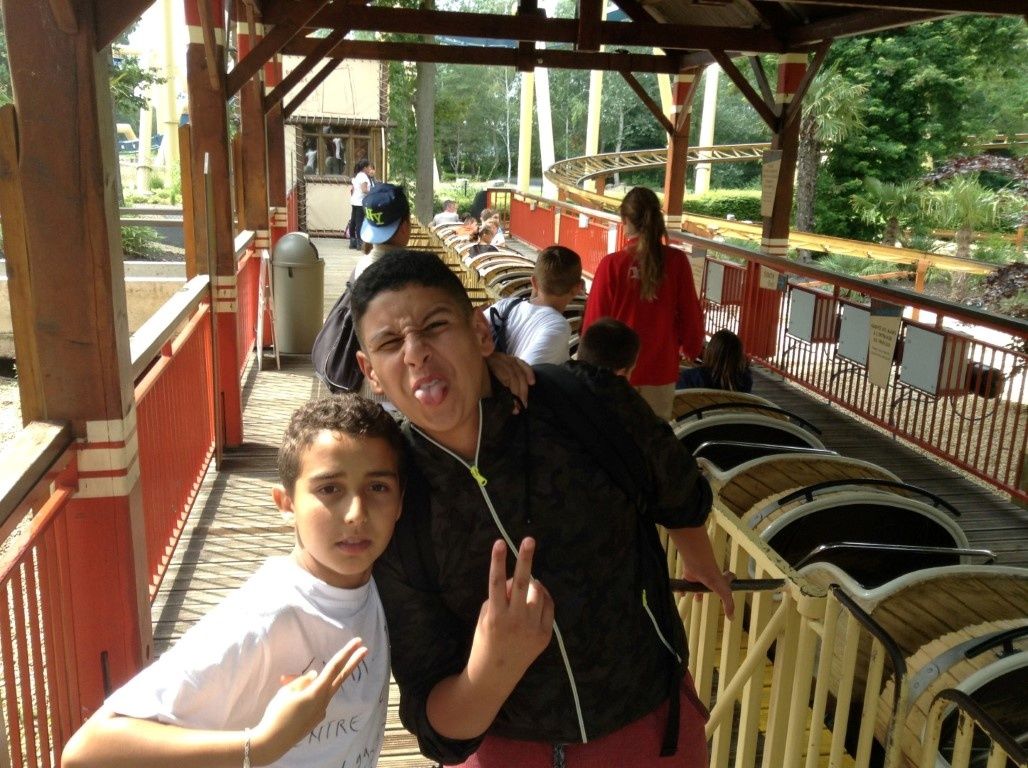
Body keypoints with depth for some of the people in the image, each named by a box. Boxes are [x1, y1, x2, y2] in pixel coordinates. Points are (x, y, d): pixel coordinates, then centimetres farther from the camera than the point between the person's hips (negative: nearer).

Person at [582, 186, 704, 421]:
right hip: (661, 369, 1)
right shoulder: (677, 261, -7)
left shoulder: (612, 264, -11)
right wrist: (691, 346, 19)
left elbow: (594, 317, -6)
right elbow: (690, 312, 1)